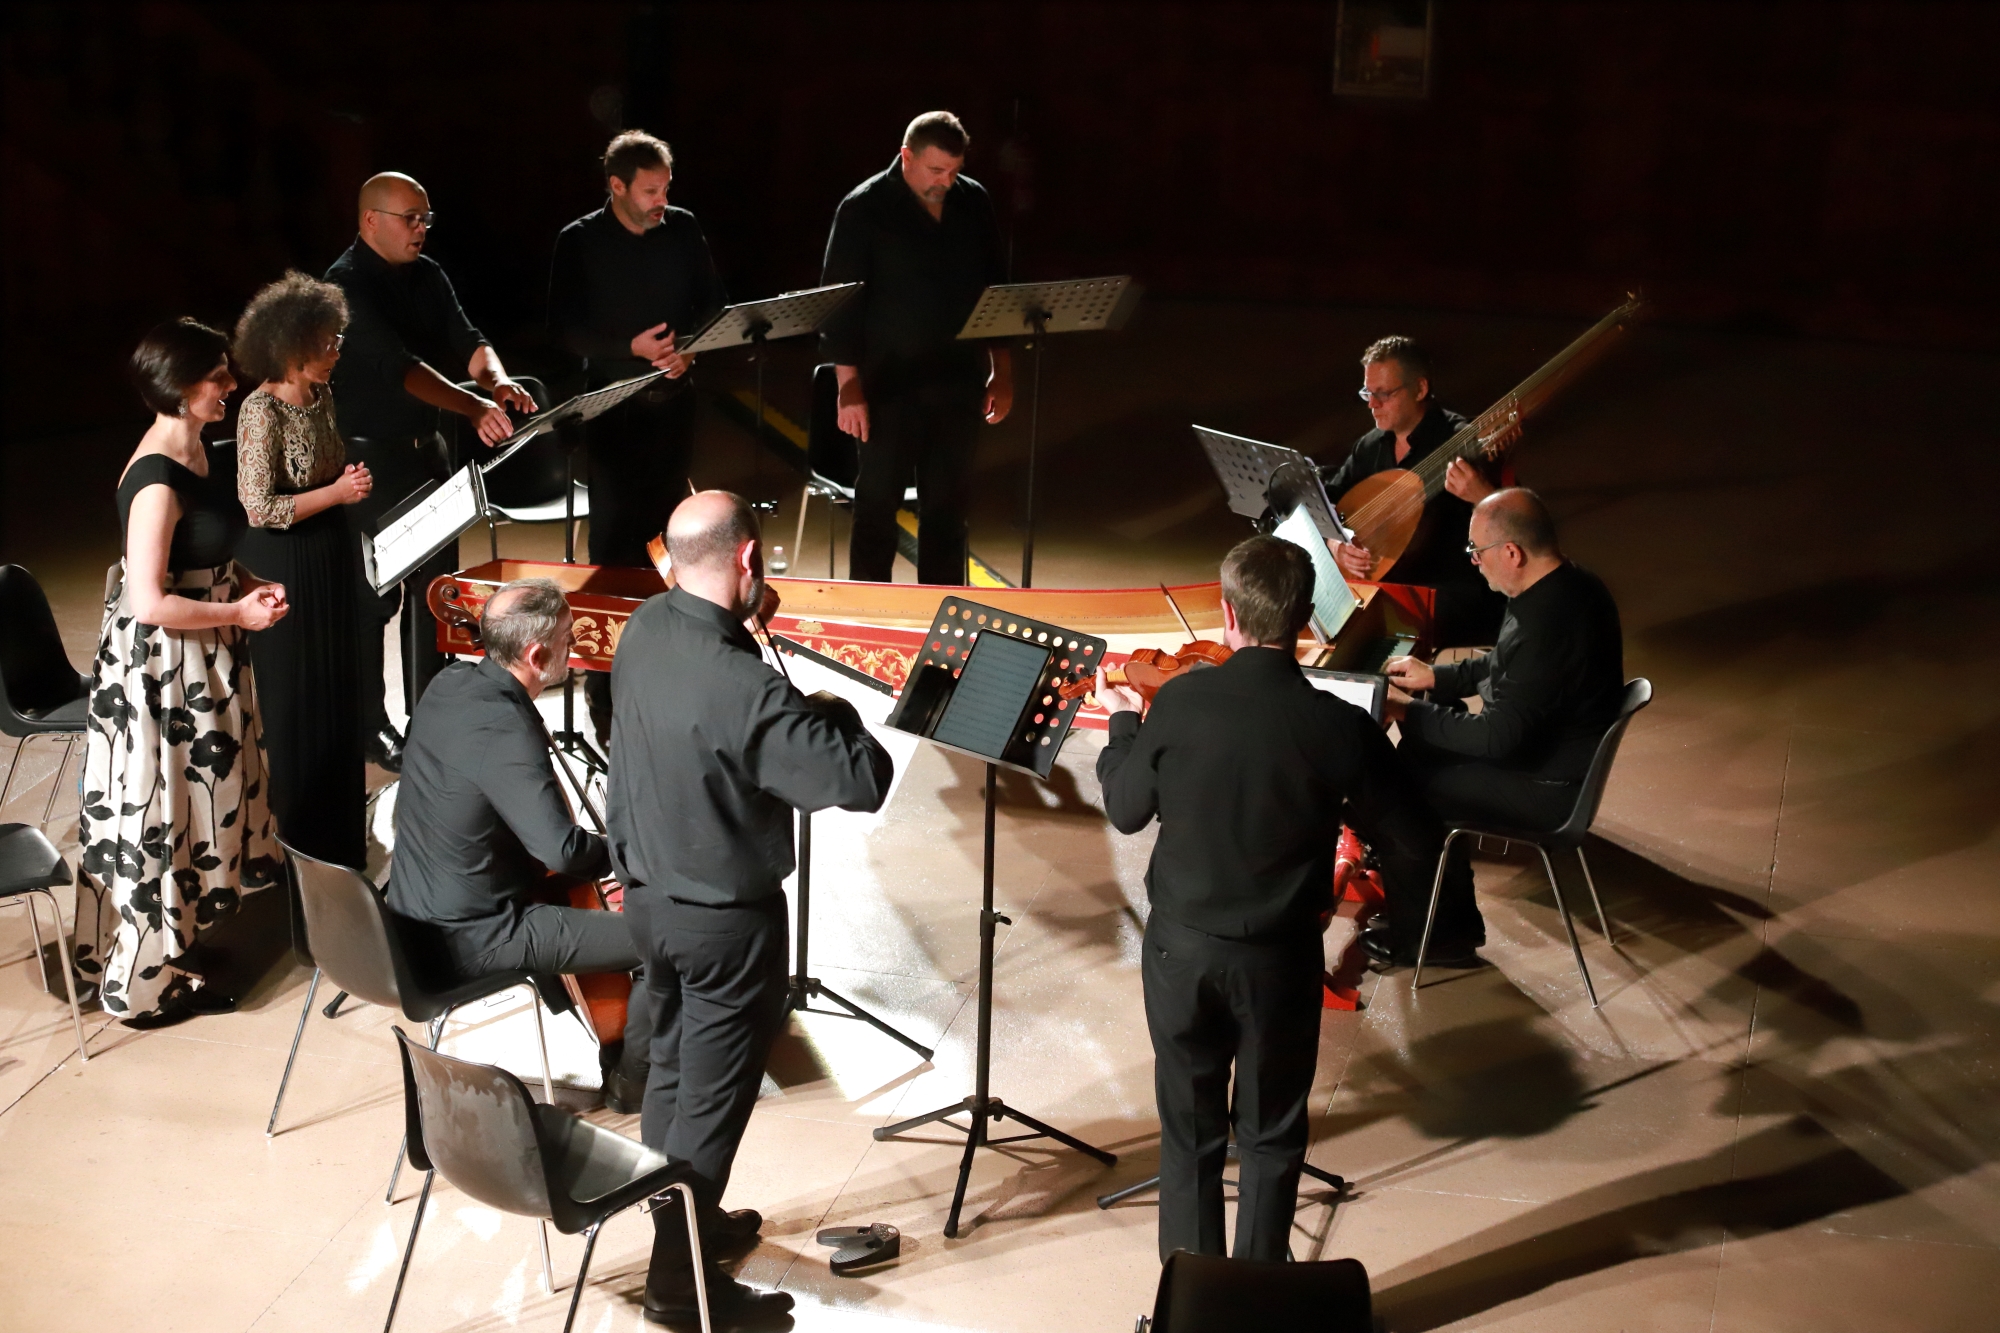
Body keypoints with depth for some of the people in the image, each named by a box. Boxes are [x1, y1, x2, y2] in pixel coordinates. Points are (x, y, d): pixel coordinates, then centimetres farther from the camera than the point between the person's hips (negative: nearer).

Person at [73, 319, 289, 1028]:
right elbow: (150, 603, -28)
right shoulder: (157, 480, -26)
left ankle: (172, 937, 38)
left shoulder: (198, 451, 3)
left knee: (196, 800, 21)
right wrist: (238, 613, -17)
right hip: (160, 665, -9)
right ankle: (148, 984, 16)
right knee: (162, 816, 3)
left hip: (200, 656, 9)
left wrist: (247, 585, 3)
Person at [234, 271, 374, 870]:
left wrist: (351, 481, 4)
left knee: (338, 691, 17)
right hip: (285, 569, -8)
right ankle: (297, 827, 21)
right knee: (295, 698, 5)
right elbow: (259, 506, -22)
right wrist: (336, 493, -21)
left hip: (330, 561, 8)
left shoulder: (321, 396, 4)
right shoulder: (262, 412, -21)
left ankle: (338, 816, 33)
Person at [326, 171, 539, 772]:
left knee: (437, 581, 14)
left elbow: (464, 340, 0)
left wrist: (497, 381, -23)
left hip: (426, 448, 8)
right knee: (374, 595, -1)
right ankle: (368, 725, 12)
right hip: (369, 457, -8)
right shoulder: (347, 285, -17)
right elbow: (399, 366, -28)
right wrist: (473, 408, -39)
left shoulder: (426, 275, 7)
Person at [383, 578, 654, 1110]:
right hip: (468, 941, -10)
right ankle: (629, 1078, 12)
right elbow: (563, 849, -33)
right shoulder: (507, 731, -28)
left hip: (417, 915, 10)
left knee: (570, 893, 30)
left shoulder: (449, 682, 0)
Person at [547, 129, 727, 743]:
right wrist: (632, 348, -21)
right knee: (614, 539, -5)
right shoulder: (579, 242, -5)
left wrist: (689, 346, -10)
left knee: (663, 532, 10)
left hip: (673, 400, 4)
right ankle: (604, 685, -1)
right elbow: (566, 327, -8)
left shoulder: (683, 229, 5)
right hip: (613, 408, -4)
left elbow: (714, 303, 10)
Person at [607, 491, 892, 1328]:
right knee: (712, 1097, 6)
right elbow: (863, 781, -30)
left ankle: (677, 1218, 42)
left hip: (647, 894, 8)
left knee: (673, 1065, 24)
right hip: (724, 919, -8)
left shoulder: (644, 630, -7)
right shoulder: (742, 687, -32)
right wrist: (833, 713, -10)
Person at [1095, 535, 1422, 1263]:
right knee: (1270, 1137, 16)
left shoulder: (1179, 702, -16)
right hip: (1282, 958, -1)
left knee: (1190, 1130, 17)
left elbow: (1127, 810, -2)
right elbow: (1399, 831, -5)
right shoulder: (1341, 727, -18)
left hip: (1181, 948, 1)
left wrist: (1122, 724, 16)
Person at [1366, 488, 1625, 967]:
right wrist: (1435, 677, 11)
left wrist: (1410, 712, -17)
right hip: (1552, 750, 10)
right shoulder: (1570, 586, 0)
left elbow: (1497, 736, -27)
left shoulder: (1547, 625, -32)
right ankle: (1453, 926, 21)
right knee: (1419, 755, 17)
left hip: (1543, 788, -10)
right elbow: (1504, 666, 18)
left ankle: (1415, 936, 13)